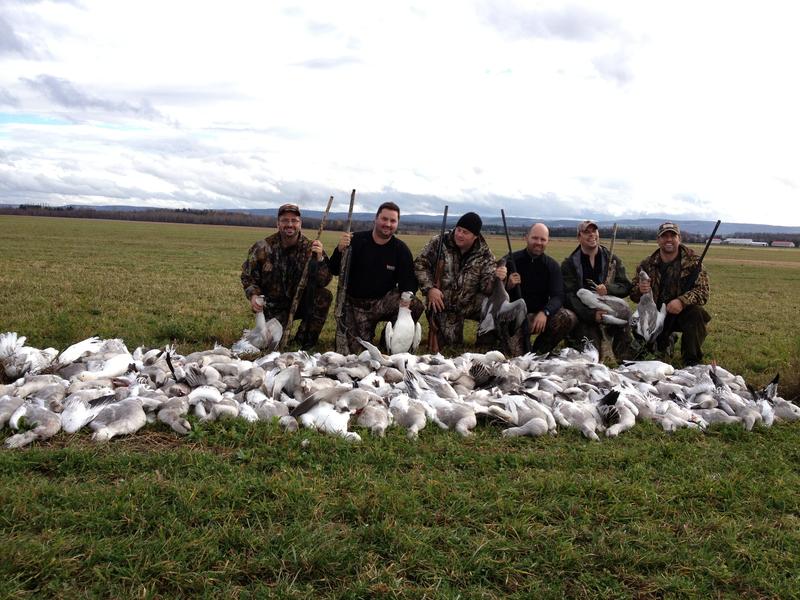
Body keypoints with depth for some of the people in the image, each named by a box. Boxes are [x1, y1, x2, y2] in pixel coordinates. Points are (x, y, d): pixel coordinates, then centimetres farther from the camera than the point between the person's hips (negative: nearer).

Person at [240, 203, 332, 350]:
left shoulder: (309, 248, -8)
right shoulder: (263, 248, -9)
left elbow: (324, 281, -15)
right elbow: (248, 276, 2)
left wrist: (319, 257, -32)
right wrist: (253, 295, -18)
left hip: (301, 303, 1)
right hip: (274, 306, -1)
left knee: (324, 296, -25)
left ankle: (305, 342, -9)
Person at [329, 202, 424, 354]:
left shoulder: (401, 249, 1)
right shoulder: (357, 240, -6)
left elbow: (408, 280, -3)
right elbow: (335, 271, -10)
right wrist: (340, 250, -31)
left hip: (385, 301, 2)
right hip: (356, 304, -2)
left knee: (416, 305, -27)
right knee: (357, 351, -13)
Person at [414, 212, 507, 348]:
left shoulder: (484, 255, -6)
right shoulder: (439, 242, -8)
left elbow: (486, 287, -12)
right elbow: (420, 264, -4)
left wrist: (496, 278, -35)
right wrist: (429, 288, -17)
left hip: (471, 305, 1)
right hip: (443, 305, -1)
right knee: (449, 342, -9)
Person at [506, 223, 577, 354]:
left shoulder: (552, 266, 4)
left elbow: (558, 297, -7)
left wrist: (544, 312, -29)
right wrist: (508, 286, -29)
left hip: (540, 315, 3)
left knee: (569, 317, -23)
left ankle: (538, 353, -3)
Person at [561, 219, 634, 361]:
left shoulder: (612, 259, 12)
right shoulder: (569, 264, 4)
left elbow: (626, 287, 5)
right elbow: (569, 296, -6)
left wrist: (608, 289, -17)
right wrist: (591, 314, -19)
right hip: (583, 315, -2)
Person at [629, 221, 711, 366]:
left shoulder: (692, 261, -8)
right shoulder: (647, 264, -2)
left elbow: (703, 291, -16)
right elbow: (633, 295, 0)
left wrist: (682, 301, -36)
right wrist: (640, 290, -26)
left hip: (682, 312, -2)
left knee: (697, 313, -34)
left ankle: (692, 360, -13)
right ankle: (668, 339, 33)